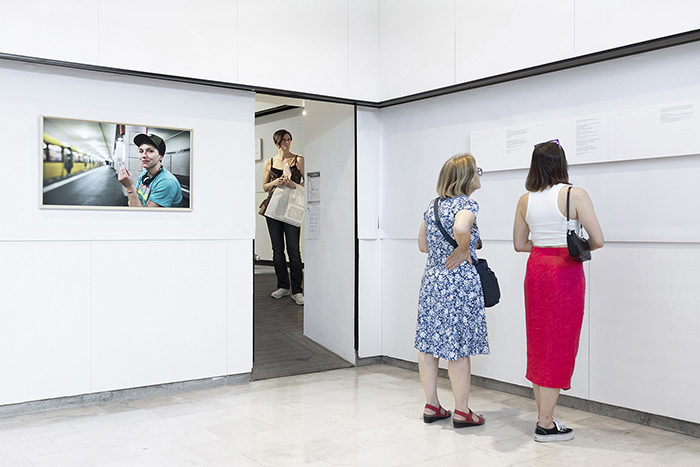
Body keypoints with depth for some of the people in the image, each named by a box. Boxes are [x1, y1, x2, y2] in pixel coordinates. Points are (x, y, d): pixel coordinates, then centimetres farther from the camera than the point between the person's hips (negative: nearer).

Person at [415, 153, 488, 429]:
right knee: (459, 348, 1)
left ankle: (431, 406, 21)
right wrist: (464, 251, -18)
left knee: (428, 344, 11)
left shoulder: (433, 205, 11)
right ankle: (462, 412, 12)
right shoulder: (467, 204, -12)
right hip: (459, 282, -8)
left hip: (431, 279, 8)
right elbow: (461, 228, -35)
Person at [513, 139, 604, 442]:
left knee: (539, 343, 13)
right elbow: (597, 240, -11)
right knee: (559, 346, 1)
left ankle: (543, 416, 22)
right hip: (565, 272, -5)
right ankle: (545, 425, 7)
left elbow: (519, 244, 11)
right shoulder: (575, 195, -10)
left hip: (536, 269, 5)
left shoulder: (525, 200, 5)